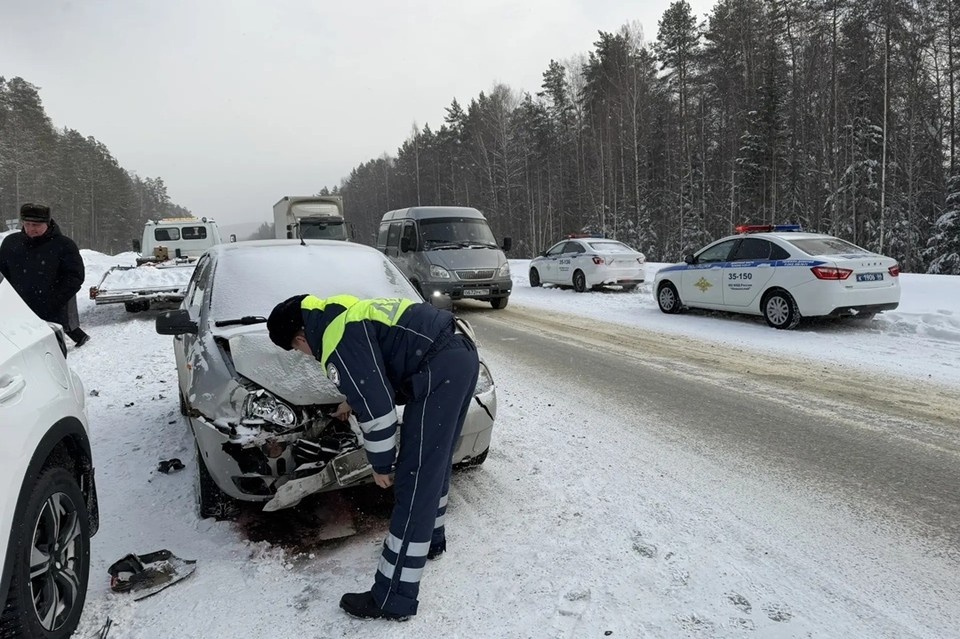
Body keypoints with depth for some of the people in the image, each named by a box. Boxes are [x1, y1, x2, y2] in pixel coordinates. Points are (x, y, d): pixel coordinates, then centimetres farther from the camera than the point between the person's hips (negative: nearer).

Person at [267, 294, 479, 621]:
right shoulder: (342, 314, 20)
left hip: (440, 370, -11)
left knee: (414, 481, -4)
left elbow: (377, 406, -13)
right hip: (460, 353, 11)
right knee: (434, 462, 26)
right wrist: (353, 401, 50)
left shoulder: (337, 340, -11)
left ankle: (393, 599, 6)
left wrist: (380, 463, 1)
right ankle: (431, 538, 47)